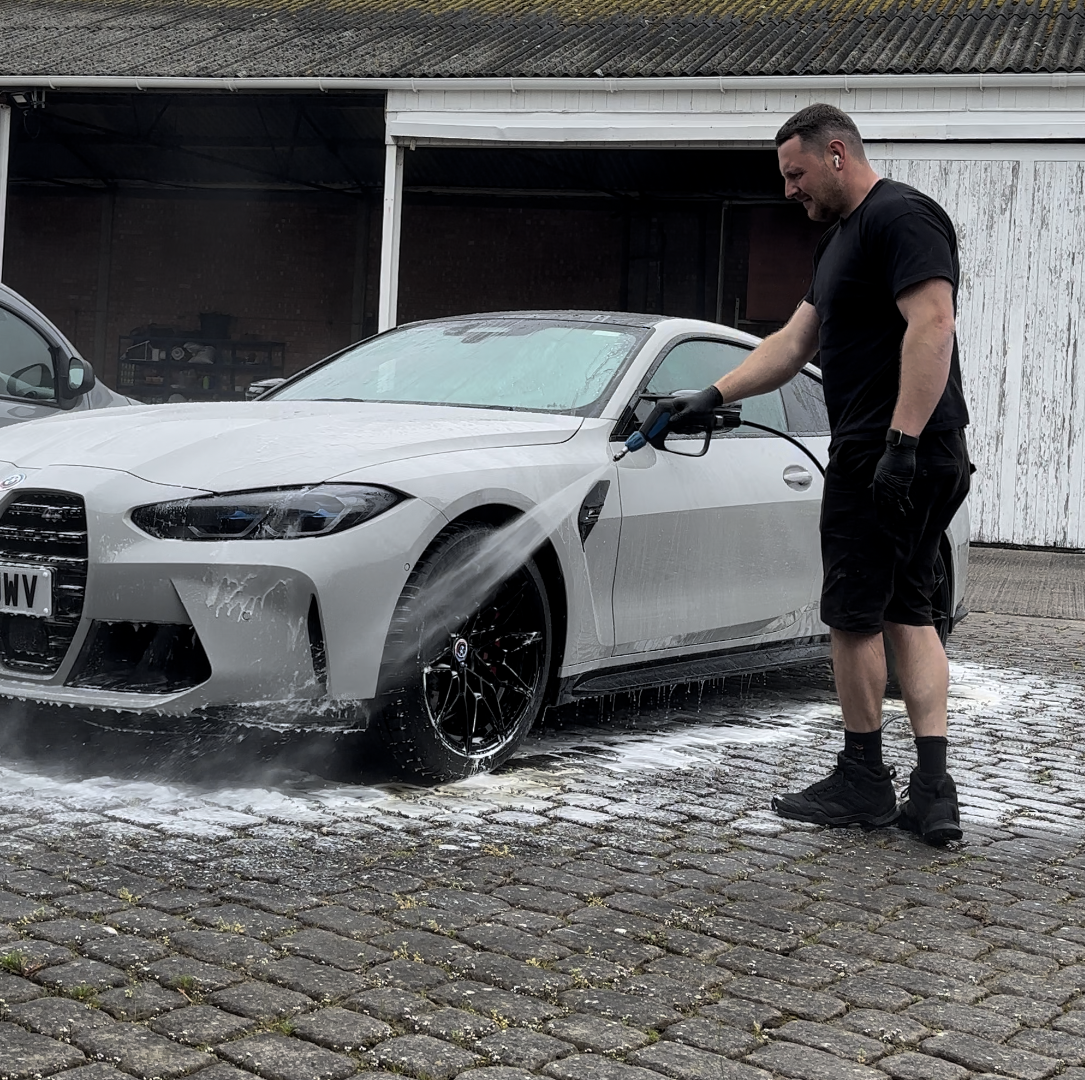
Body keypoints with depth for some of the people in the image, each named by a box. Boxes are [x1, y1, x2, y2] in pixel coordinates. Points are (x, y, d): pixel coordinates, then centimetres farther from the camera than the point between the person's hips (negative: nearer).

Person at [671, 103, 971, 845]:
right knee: (908, 613, 8)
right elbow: (795, 343, 24)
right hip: (909, 461, 11)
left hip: (894, 455, -11)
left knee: (855, 615, -2)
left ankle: (862, 781, 9)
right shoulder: (844, 236, 22)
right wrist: (714, 396, 19)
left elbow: (932, 325, -22)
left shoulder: (901, 216, -11)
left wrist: (901, 440, -26)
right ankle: (934, 791, 6)